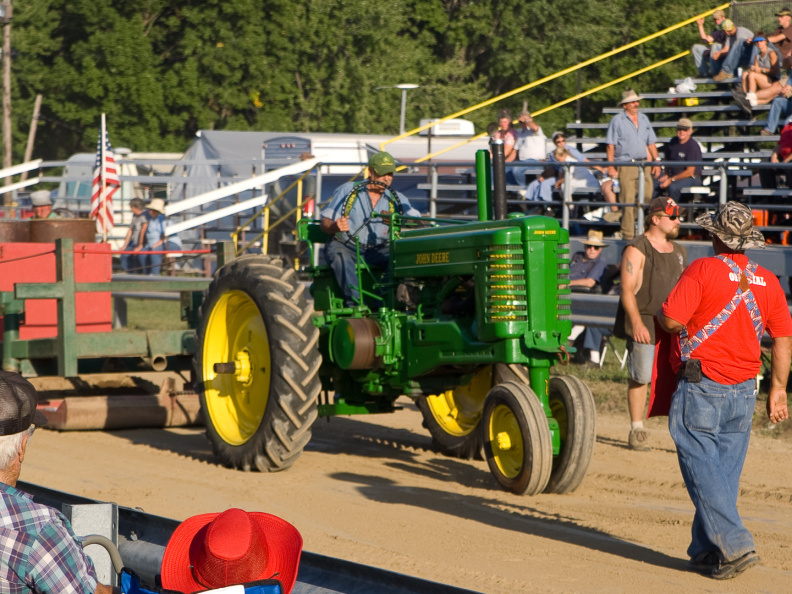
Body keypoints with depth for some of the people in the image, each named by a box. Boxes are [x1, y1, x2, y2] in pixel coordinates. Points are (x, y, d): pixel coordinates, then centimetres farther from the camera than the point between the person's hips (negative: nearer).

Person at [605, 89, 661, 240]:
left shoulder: (644, 119, 15)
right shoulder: (617, 120, -1)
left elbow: (651, 143, 19)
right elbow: (610, 145, -4)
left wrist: (656, 162, 12)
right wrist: (611, 166, -11)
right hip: (625, 165, -5)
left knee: (647, 195, -1)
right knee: (627, 200, -6)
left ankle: (629, 216, 23)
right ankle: (628, 234, -1)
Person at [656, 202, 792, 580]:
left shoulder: (702, 270, -11)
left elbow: (672, 321, -17)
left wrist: (658, 313, 6)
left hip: (702, 386, -6)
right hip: (744, 390, 6)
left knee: (701, 468, -3)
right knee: (725, 470, 12)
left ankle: (734, 545, -13)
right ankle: (706, 552, 17)